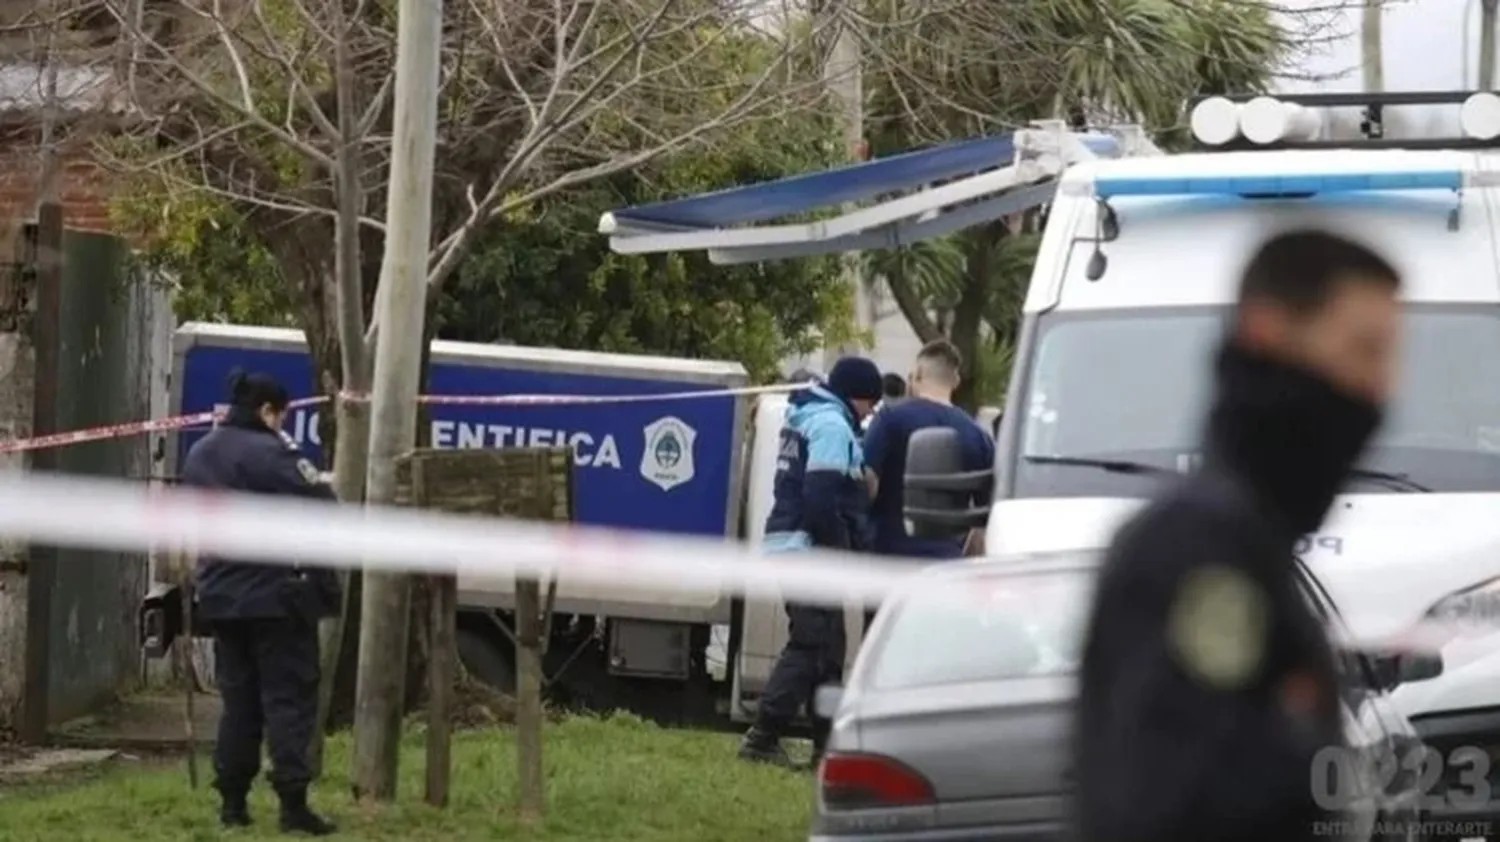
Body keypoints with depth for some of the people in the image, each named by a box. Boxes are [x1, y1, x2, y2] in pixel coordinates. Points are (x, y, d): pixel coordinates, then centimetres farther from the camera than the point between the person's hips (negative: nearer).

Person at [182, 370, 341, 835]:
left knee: (238, 699, 13)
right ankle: (293, 803, -9)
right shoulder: (268, 452, -15)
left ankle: (233, 801, 12)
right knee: (288, 697, -4)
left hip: (221, 595, 7)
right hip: (275, 593, -7)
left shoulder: (199, 456, 12)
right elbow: (320, 505, -16)